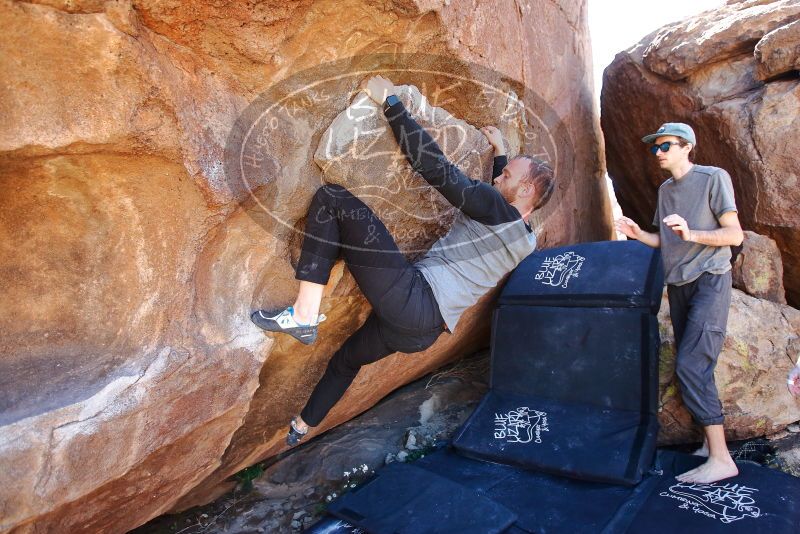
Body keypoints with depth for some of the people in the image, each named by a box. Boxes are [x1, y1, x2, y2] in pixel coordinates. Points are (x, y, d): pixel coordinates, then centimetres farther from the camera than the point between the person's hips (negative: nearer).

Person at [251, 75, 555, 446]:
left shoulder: (496, 210, -8)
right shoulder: (525, 241, 17)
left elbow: (436, 167, -12)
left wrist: (391, 104, -6)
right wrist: (500, 152, 44)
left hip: (411, 297, -10)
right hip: (423, 331, 10)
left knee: (331, 198, -10)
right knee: (346, 360, 34)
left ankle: (304, 315, -16)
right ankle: (301, 427, 52)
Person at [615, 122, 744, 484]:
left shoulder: (714, 178, -5)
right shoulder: (665, 189, 15)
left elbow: (734, 235, -10)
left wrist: (691, 234, -25)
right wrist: (638, 235, 1)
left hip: (709, 281, -7)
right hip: (678, 285, 7)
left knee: (690, 366, -17)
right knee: (693, 369, 8)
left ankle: (721, 458, -10)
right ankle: (709, 443, 18)